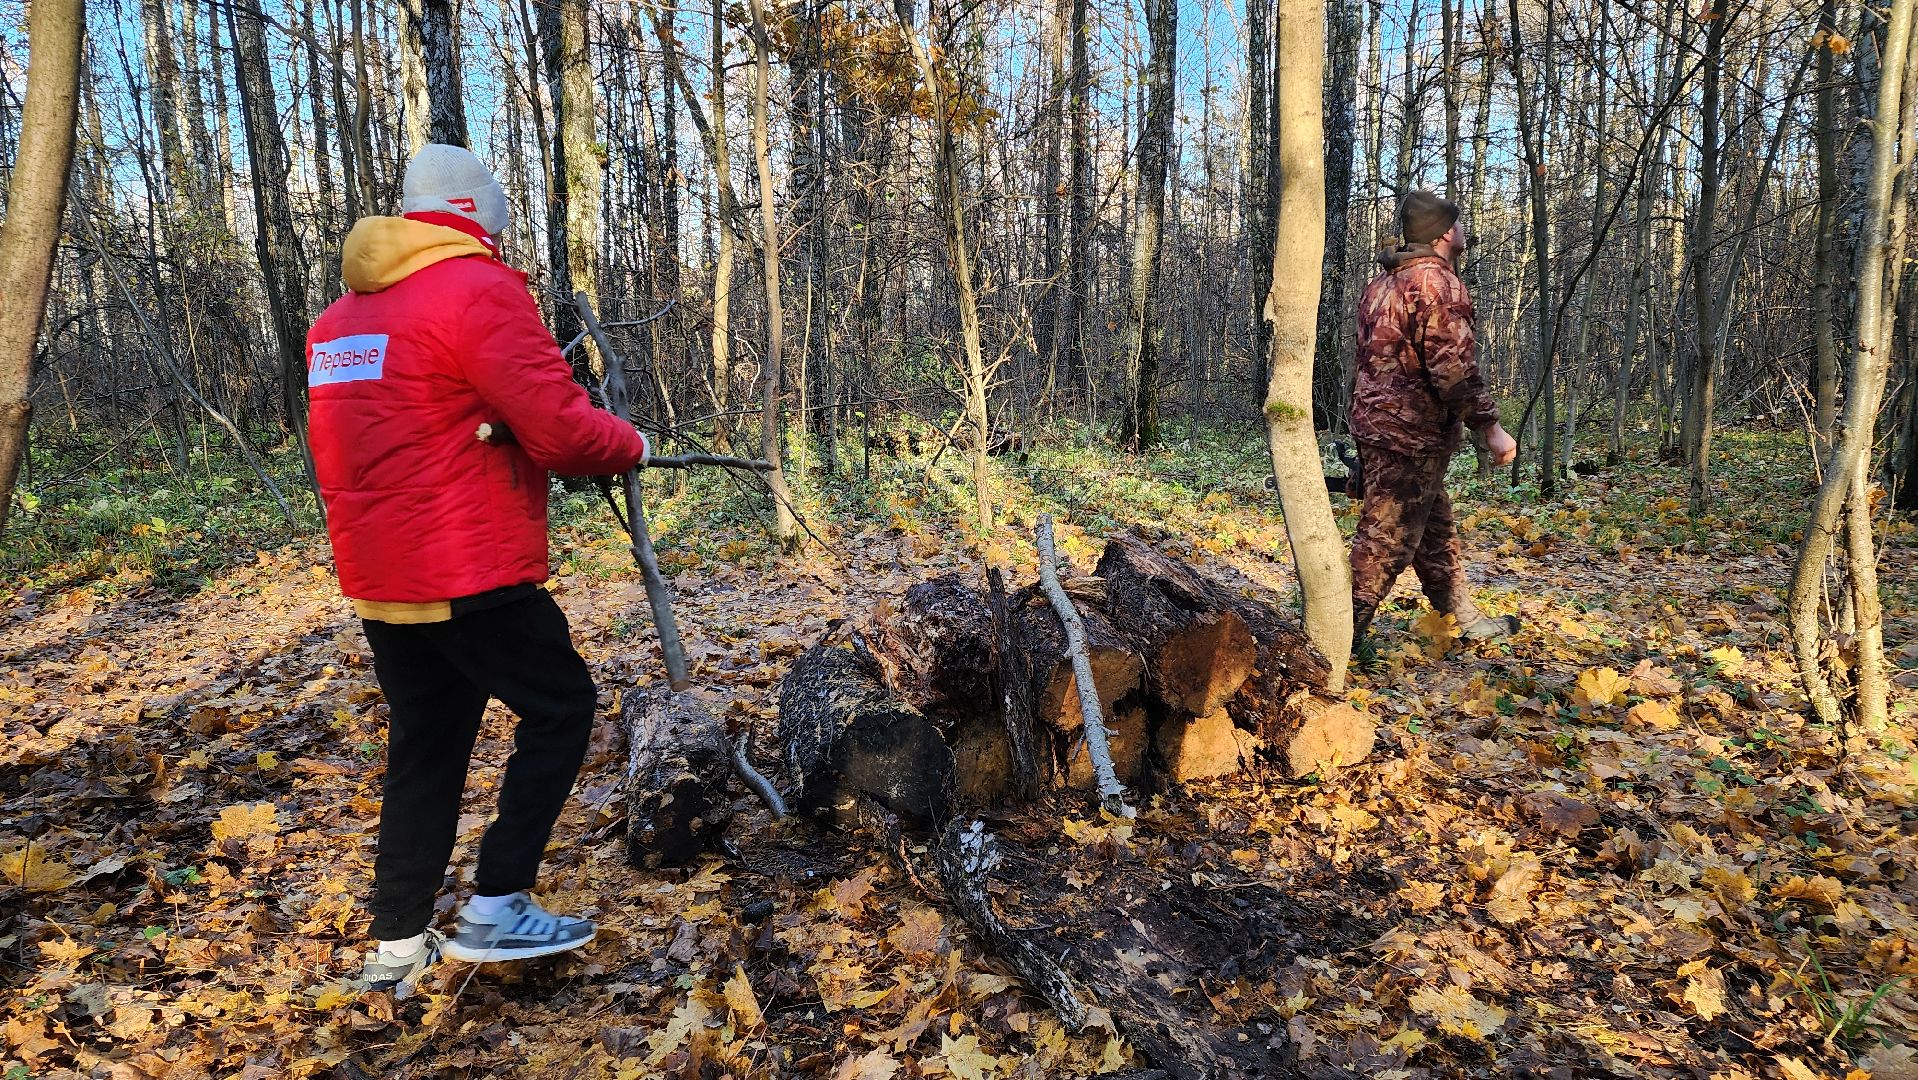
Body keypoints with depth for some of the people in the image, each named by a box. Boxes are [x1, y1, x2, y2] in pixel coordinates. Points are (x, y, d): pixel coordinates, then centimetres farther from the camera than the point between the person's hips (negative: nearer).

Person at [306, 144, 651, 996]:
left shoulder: (339, 315, 14)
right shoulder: (477, 290, -12)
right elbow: (560, 428, -18)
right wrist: (632, 446, -1)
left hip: (376, 578, 8)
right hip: (471, 574, -8)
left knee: (424, 745, 16)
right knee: (561, 707, 8)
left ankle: (397, 947, 21)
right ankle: (496, 906, 6)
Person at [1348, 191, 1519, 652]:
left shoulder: (1384, 281, 16)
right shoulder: (1435, 280, -14)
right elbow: (1453, 367, -21)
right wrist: (1490, 427, -16)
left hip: (1376, 421, 10)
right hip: (1410, 433, -10)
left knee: (1435, 531, 19)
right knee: (1387, 539, -6)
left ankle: (1465, 620, 31)